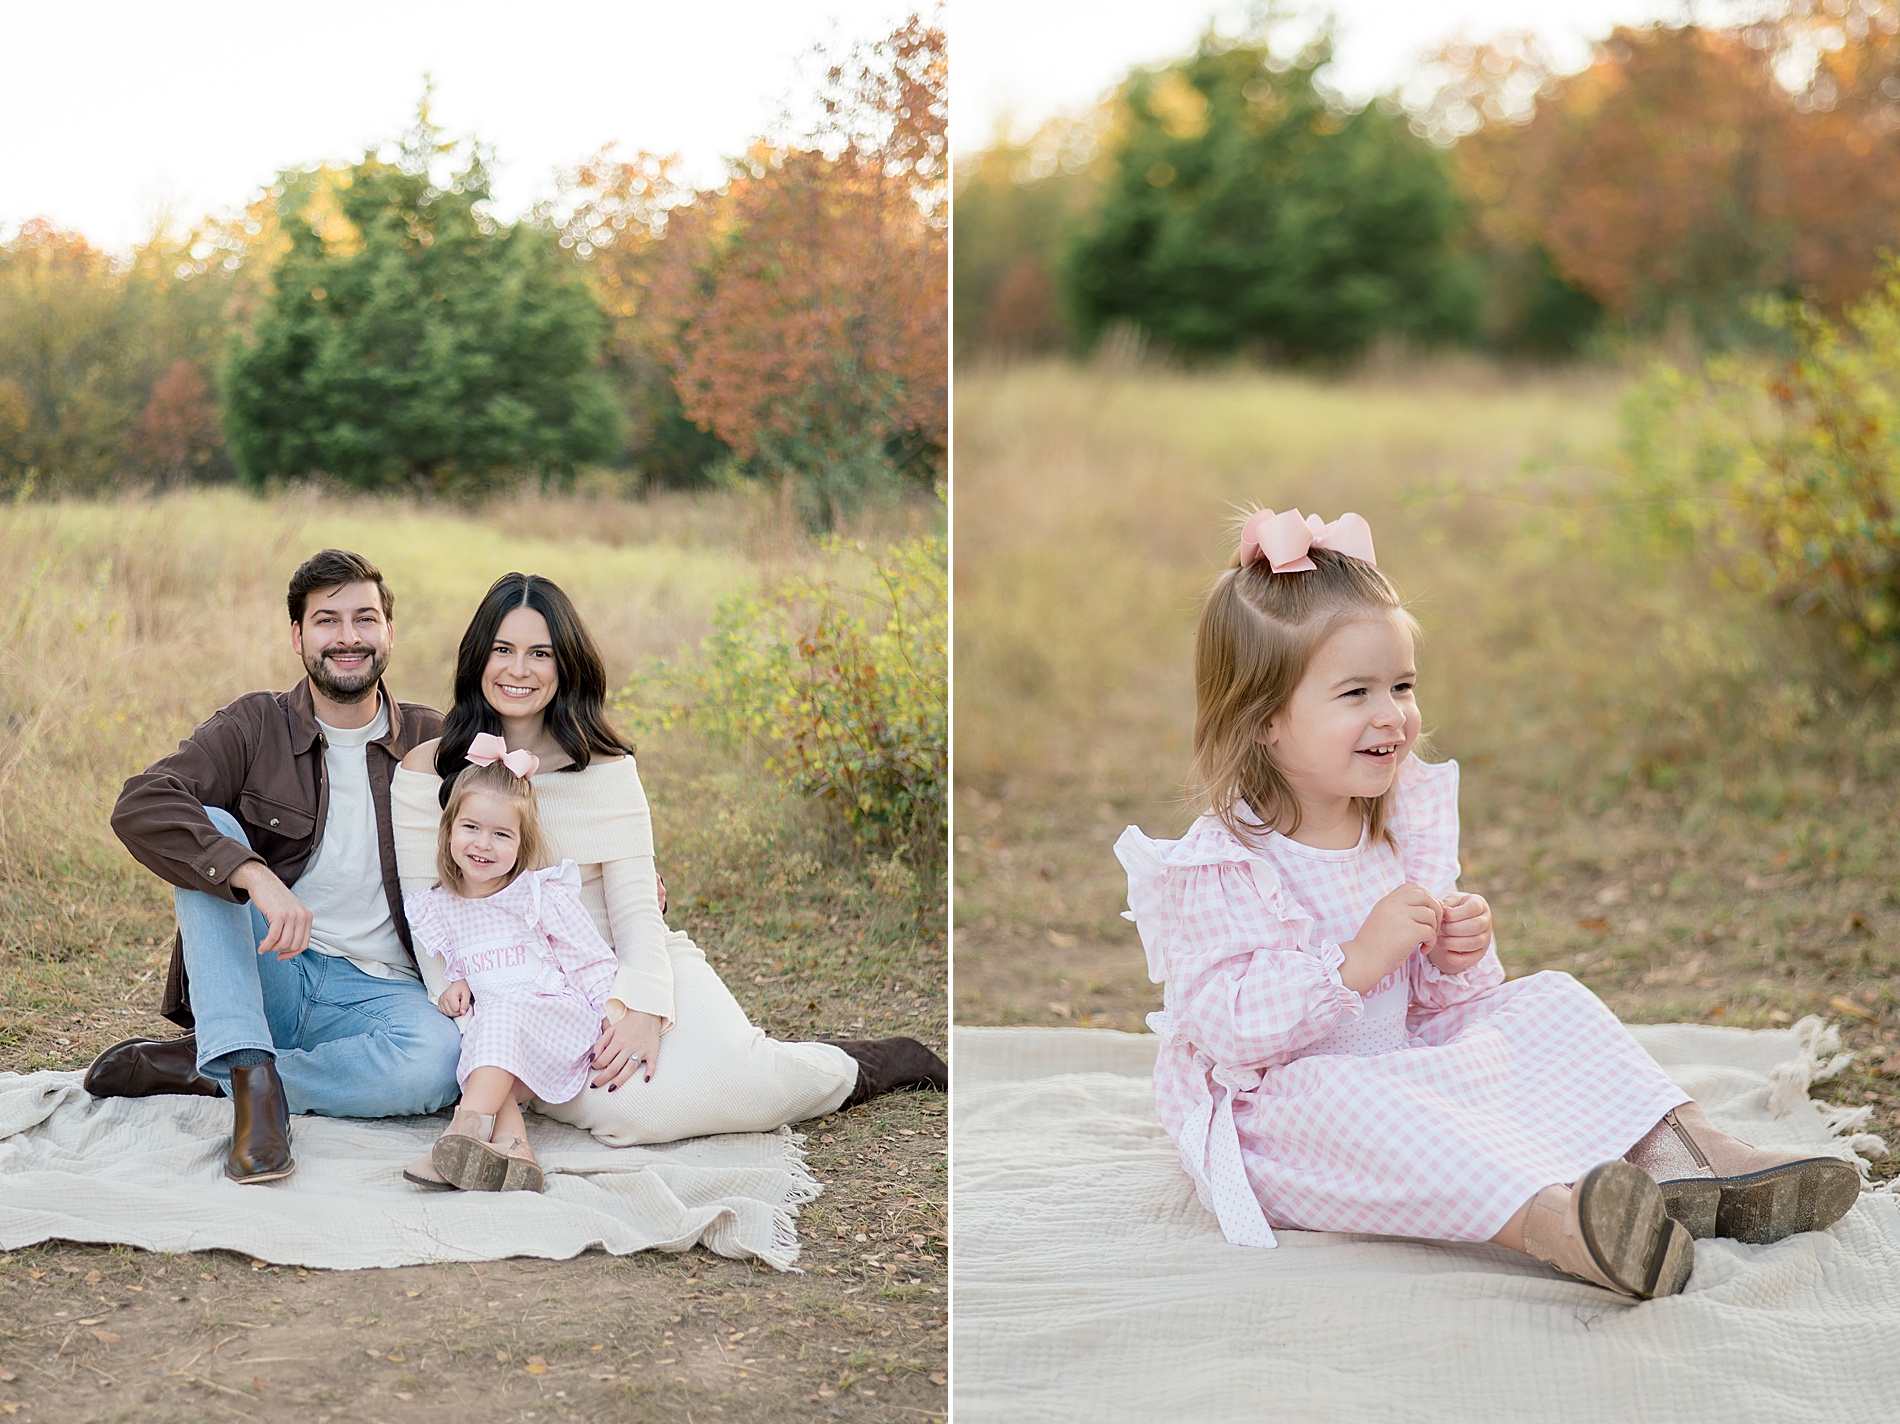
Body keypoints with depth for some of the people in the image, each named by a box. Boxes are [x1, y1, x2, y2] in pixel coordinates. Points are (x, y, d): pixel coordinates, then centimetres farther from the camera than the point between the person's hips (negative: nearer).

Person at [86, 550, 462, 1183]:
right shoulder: (257, 726, 0)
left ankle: (200, 1066, -18)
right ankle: (253, 1078, -32)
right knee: (208, 830, -23)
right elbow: (139, 807, -17)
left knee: (439, 1061, -33)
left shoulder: (432, 741, 5)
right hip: (262, 973, 0)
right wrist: (254, 875, -32)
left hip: (380, 988, 0)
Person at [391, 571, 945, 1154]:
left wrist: (641, 1006, -21)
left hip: (629, 969, 1)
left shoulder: (604, 767, 4)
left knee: (733, 1079, -31)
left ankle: (862, 1065, 1)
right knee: (629, 1109, -36)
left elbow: (636, 909, -3)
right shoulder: (425, 772, 2)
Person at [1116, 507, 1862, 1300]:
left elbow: (1433, 1010, 14)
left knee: (1551, 1006, -1)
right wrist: (1357, 960, -32)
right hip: (1278, 1110, -8)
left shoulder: (1408, 825, 6)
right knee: (1338, 1099, -39)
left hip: (1412, 1071, 8)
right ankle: (1548, 1220, -58)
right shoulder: (1220, 867, -17)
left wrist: (1457, 961, -10)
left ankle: (1680, 1154, -17)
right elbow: (1226, 1027, -26)